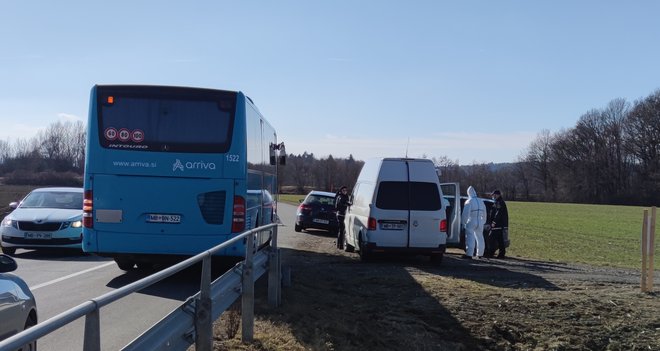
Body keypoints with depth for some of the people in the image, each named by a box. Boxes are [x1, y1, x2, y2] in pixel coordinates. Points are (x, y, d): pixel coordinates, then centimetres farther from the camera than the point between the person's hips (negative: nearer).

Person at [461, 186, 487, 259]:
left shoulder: (469, 202, -9)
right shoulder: (481, 201, 13)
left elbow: (465, 213, -12)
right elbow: (484, 214, 20)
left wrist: (463, 222, -5)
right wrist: (483, 222, 27)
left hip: (471, 223, -7)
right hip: (480, 223, 7)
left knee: (470, 238, -8)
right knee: (480, 238, 16)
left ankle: (469, 254, -14)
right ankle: (480, 254, 24)